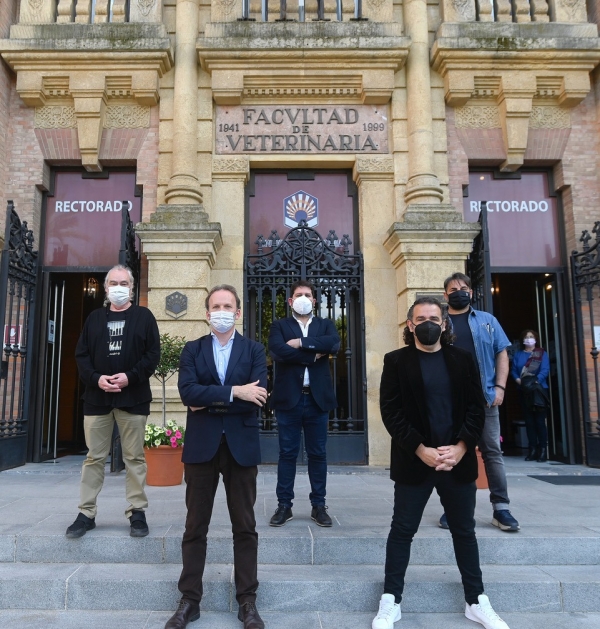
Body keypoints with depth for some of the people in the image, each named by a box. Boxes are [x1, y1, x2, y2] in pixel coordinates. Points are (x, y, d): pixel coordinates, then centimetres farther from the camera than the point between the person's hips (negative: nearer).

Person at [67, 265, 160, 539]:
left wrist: (130, 377, -15)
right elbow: (81, 355, 7)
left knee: (134, 457, 4)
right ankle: (86, 514, 17)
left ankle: (137, 513, 12)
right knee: (94, 457, 8)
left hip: (133, 397, -2)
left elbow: (153, 354, -3)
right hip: (97, 397, 3)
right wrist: (96, 379, -10)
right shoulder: (95, 318, 12)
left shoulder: (144, 316, 4)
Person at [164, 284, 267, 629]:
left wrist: (209, 402, -11)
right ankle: (190, 601, 23)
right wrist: (233, 392, -18)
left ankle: (247, 601, 22)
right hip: (201, 446, 1)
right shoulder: (192, 350, 6)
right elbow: (188, 392, -11)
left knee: (245, 527, 8)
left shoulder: (254, 350, 3)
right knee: (195, 526, 9)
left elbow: (256, 398, -12)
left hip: (241, 446, -1)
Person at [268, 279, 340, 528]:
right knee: (287, 453, 5)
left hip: (317, 398, 1)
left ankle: (318, 505, 19)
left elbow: (333, 343, -12)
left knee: (318, 453, 8)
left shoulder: (325, 324, 11)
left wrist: (300, 342, -13)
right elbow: (277, 350, -14)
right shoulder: (280, 325, 7)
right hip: (289, 398, -1)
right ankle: (284, 505, 16)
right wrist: (313, 355, -11)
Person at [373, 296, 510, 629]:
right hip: (413, 461, -2)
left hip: (458, 460, 3)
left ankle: (476, 601, 28)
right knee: (402, 529, 6)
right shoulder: (396, 361, -1)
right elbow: (390, 411, -7)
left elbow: (476, 407, 1)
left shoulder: (462, 359, 6)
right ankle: (390, 600, 18)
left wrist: (460, 448, -12)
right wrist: (421, 450, -15)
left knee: (464, 530, 14)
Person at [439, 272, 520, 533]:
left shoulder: (487, 320, 12)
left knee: (492, 452, 4)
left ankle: (501, 508, 10)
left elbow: (502, 354, 9)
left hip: (485, 397, 1)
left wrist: (500, 386, -3)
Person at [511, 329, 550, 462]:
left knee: (540, 421, -5)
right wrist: (518, 380, -11)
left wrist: (535, 381, -22)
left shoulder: (542, 354, 3)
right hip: (524, 391, 4)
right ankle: (533, 450, 11)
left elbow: (545, 370, -9)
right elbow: (513, 370, 8)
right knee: (529, 421, 6)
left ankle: (543, 450, -2)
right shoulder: (518, 354, 14)